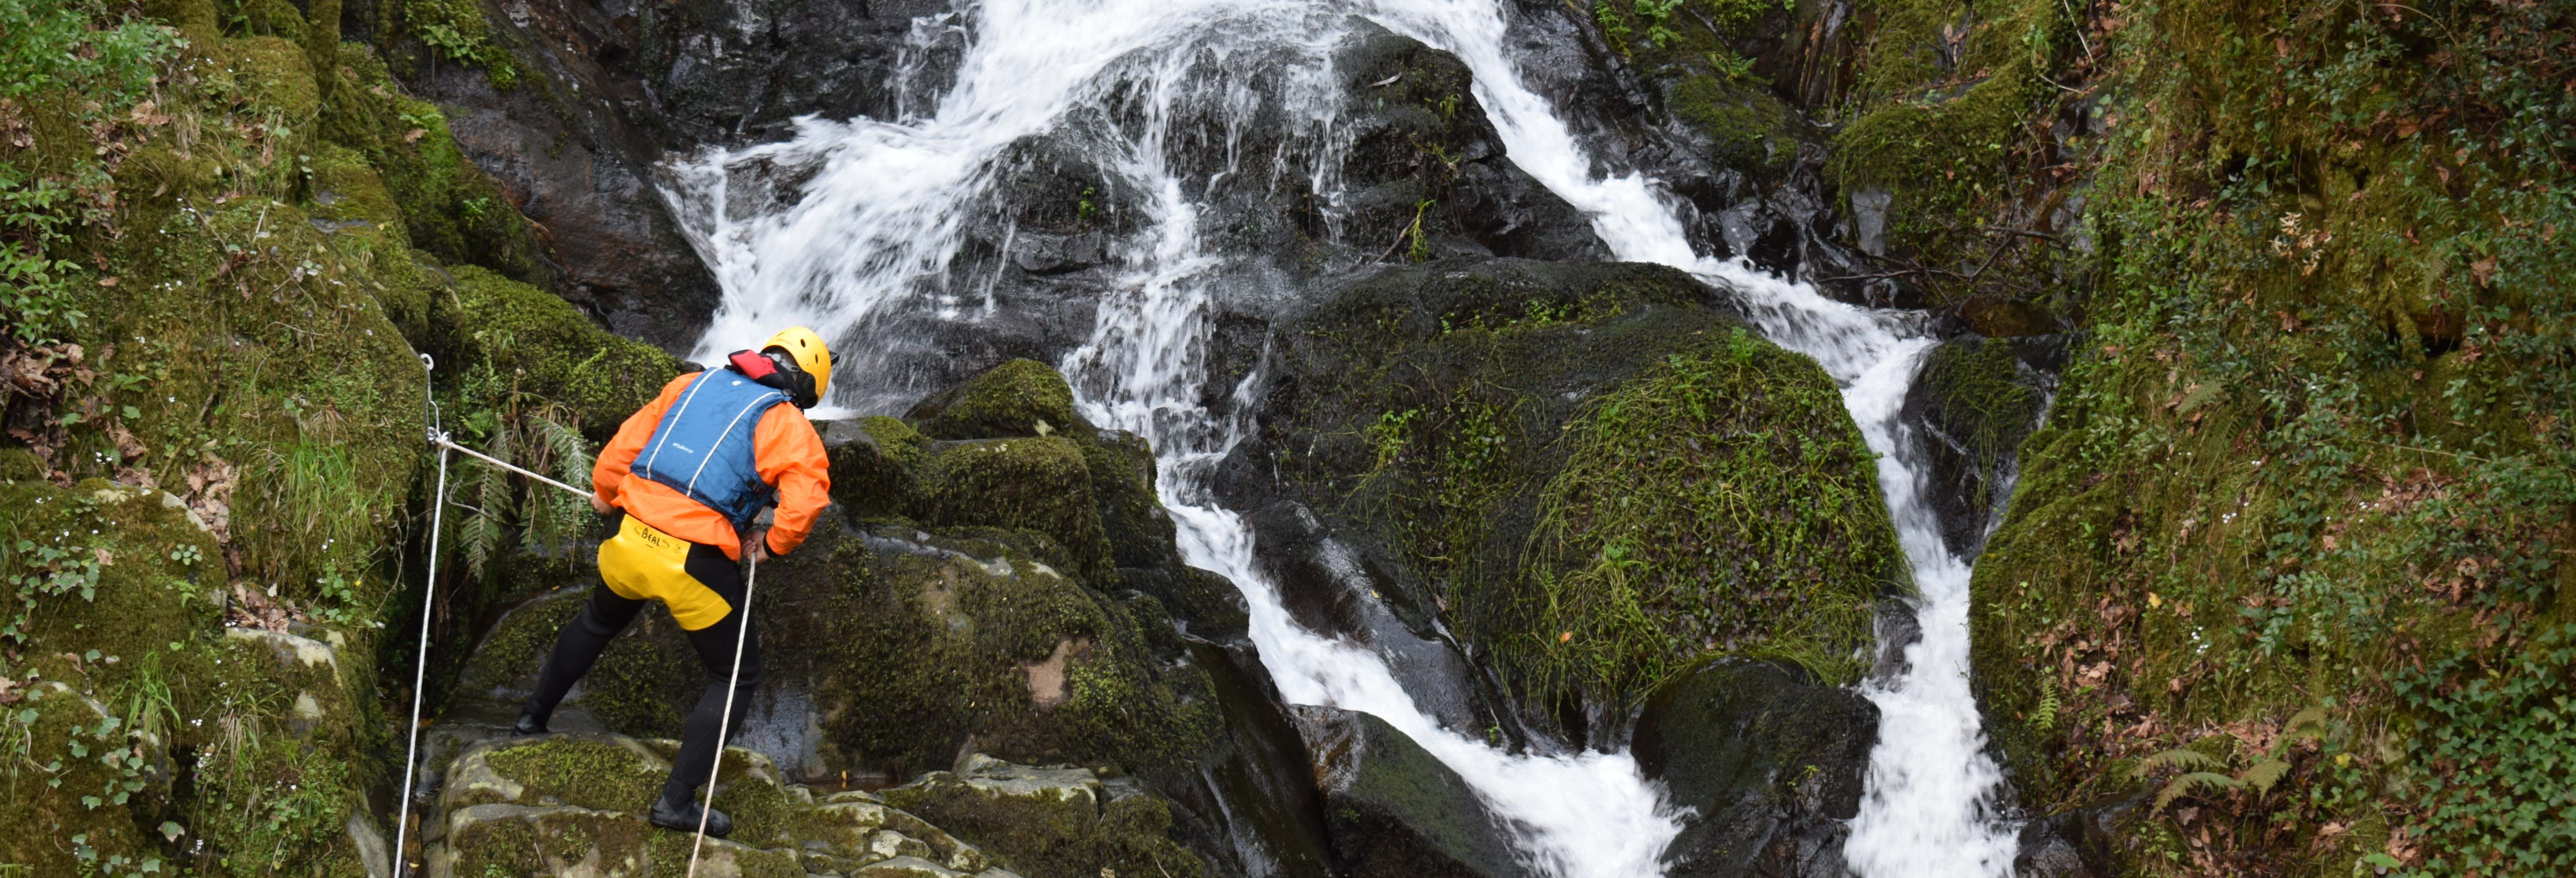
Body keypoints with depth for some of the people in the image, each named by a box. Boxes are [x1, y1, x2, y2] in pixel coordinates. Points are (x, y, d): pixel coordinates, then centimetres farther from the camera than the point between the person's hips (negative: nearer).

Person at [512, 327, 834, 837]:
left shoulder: (693, 384, 14)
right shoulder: (790, 427, -1)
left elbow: (631, 438, 15)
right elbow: (807, 497, -16)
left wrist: (606, 494, 32)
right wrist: (773, 544, 1)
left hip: (632, 542, 5)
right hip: (695, 564, -5)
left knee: (596, 623, 36)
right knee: (738, 677, 12)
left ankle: (534, 717, 50)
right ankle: (676, 801, 7)